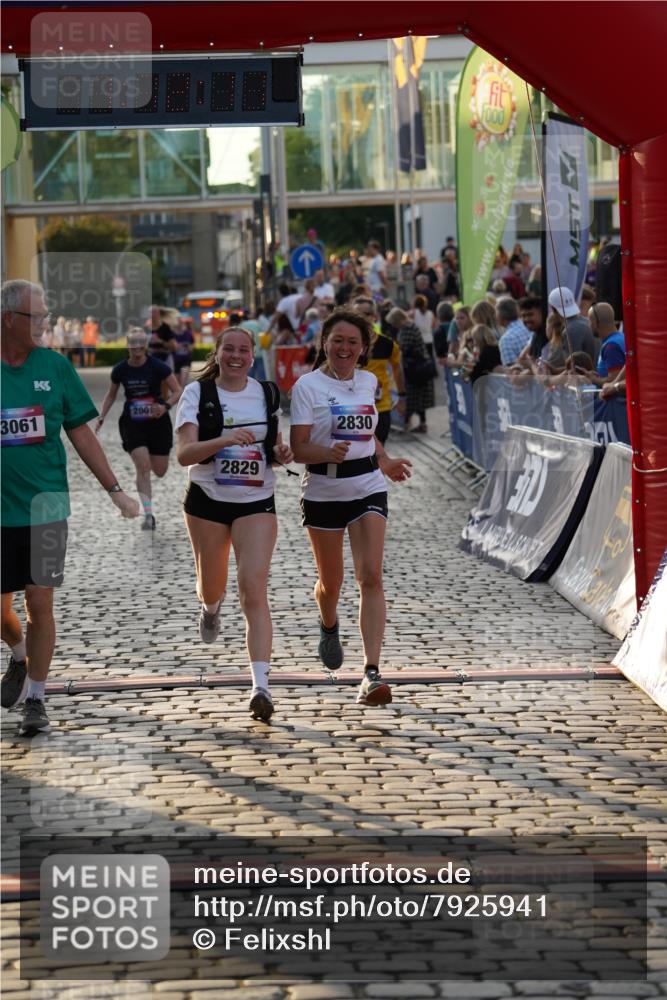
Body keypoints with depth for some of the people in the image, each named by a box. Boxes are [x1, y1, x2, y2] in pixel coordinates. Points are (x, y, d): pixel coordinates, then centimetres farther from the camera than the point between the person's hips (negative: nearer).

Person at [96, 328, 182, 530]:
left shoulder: (158, 367, -12)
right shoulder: (120, 370, -4)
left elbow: (178, 391, -7)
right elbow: (111, 395, 13)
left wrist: (166, 406, -26)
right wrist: (101, 417, 2)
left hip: (157, 422, 0)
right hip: (132, 425, 0)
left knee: (160, 472, 7)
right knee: (143, 467, -16)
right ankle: (148, 515, -12)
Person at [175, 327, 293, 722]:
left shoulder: (267, 393, 5)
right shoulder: (198, 392, -5)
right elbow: (184, 453, -15)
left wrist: (282, 453, -4)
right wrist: (224, 440, -32)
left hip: (257, 502, 0)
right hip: (207, 500, 0)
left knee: (254, 590, -15)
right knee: (212, 588, 16)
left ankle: (261, 686, -21)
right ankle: (211, 607, 57)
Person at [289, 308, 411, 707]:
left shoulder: (368, 382, 7)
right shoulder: (308, 385, -8)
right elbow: (299, 447, -13)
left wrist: (386, 462, 24)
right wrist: (330, 453, -31)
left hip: (368, 489, 2)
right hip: (323, 492, -2)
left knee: (371, 576, -13)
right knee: (331, 582, 11)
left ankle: (372, 673, -19)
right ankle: (329, 626, 49)